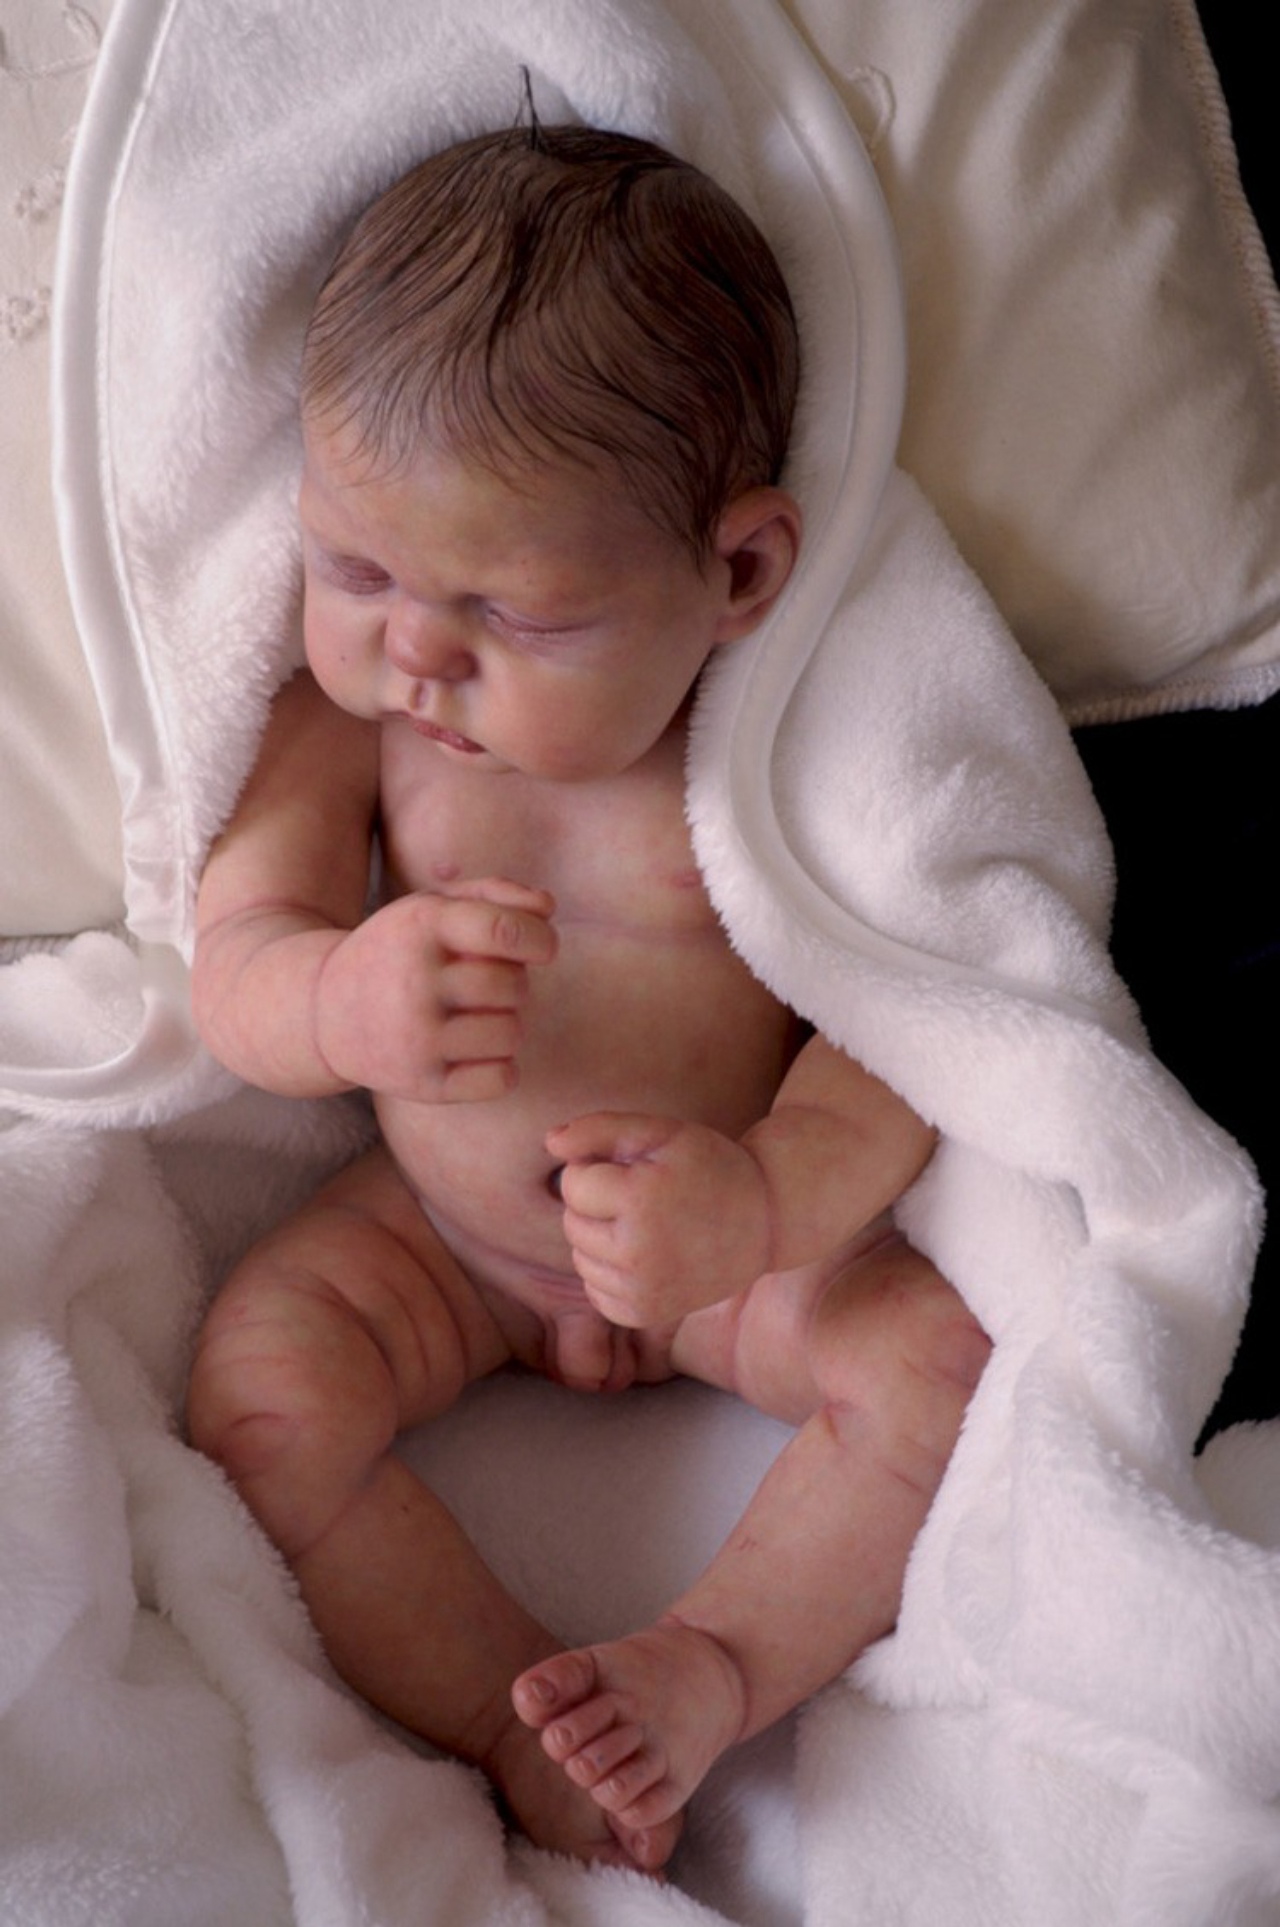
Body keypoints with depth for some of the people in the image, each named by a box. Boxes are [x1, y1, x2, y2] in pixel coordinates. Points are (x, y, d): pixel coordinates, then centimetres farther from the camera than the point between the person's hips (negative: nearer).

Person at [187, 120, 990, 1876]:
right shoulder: (348, 708, -16)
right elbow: (234, 964, -18)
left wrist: (768, 1196, -41)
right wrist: (350, 1001, -44)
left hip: (737, 1245, -1)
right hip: (434, 1231, 2)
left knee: (947, 1366, -21)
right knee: (255, 1400, -19)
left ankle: (714, 1662, -12)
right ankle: (516, 1718, -13)